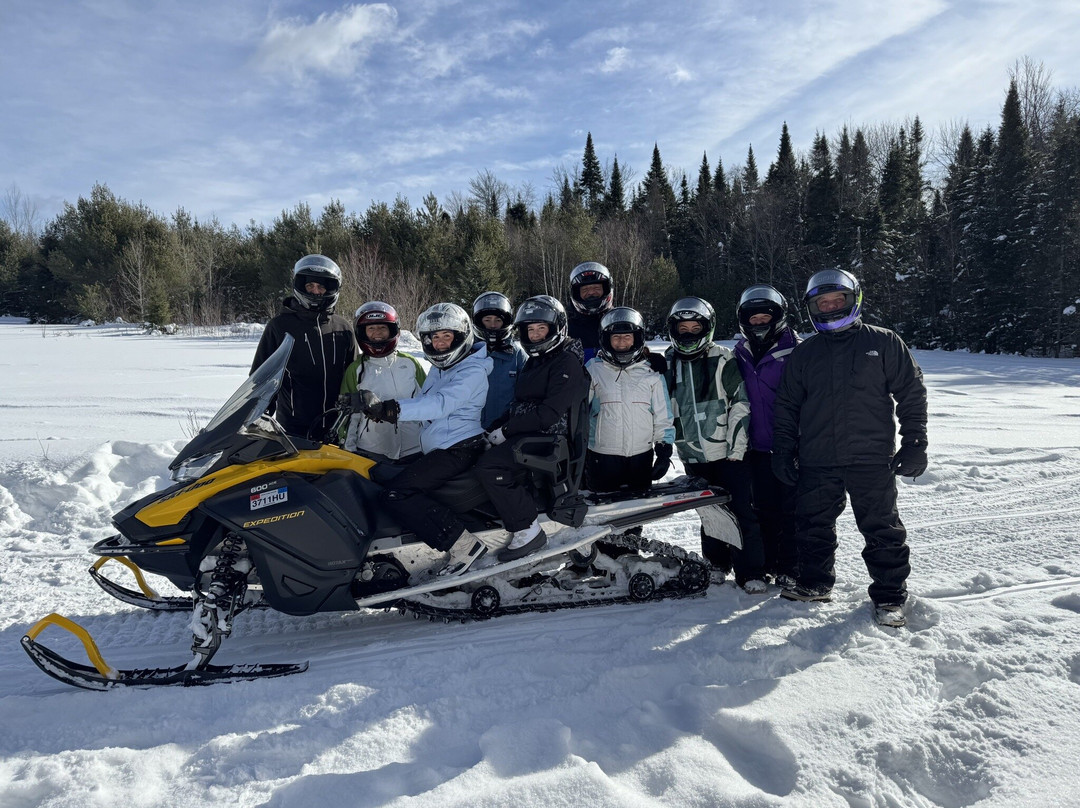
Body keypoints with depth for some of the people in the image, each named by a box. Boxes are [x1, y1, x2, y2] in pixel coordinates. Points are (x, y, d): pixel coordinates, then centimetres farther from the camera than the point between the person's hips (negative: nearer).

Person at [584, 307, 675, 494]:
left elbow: (663, 415, 7)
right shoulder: (594, 369, 0)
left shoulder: (651, 371, 4)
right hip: (601, 457, -1)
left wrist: (664, 450, 2)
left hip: (642, 457, 2)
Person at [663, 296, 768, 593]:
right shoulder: (667, 365, 9)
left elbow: (741, 402, -6)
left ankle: (751, 571, 3)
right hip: (693, 455, 4)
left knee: (741, 510, -5)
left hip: (727, 451, -4)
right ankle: (716, 562, 27)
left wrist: (736, 447, -11)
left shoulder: (723, 360, -3)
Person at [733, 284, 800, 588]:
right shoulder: (740, 354, 10)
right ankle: (767, 562, 25)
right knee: (764, 506, 12)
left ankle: (789, 567, 14)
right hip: (757, 445, 5)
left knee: (791, 506, 3)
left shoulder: (795, 350, -5)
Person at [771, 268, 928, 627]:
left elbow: (912, 392, 4)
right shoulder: (803, 354, 11)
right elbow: (787, 405, 14)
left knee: (882, 529, 4)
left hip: (871, 459, -3)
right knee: (813, 526, 11)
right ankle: (815, 582, 27)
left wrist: (914, 443, -2)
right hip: (815, 462, 3)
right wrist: (783, 450, 8)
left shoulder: (883, 343, 3)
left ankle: (889, 594, 18)